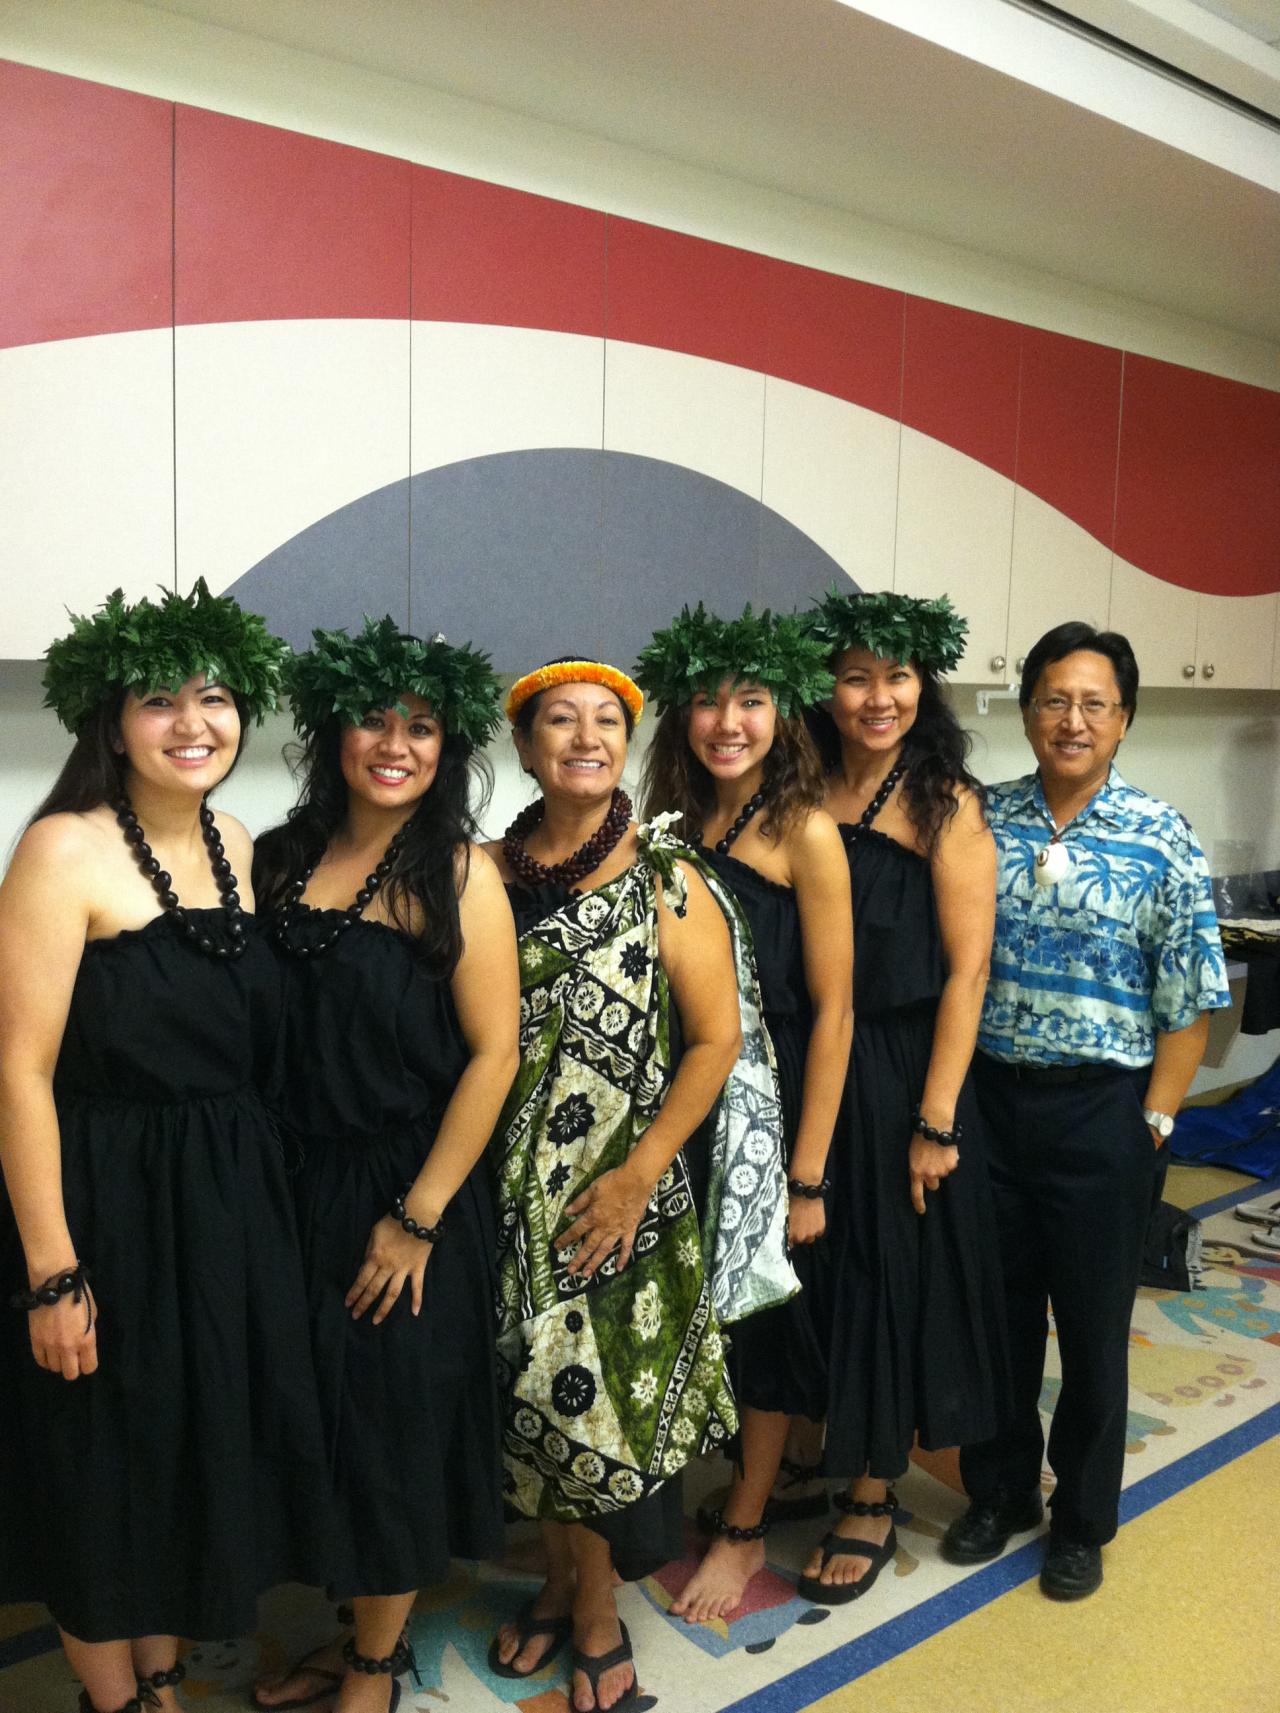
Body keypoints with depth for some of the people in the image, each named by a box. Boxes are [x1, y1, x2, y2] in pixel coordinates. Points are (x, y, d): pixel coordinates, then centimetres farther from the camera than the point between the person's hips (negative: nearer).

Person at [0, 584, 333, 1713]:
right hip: (106, 1203, -6)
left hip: (234, 1203, 6)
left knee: (206, 1449, 19)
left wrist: (258, 1197, 7)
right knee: (104, 1470, 11)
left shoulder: (238, 848, 5)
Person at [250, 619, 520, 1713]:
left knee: (394, 1417, 9)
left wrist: (417, 1218, -14)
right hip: (299, 1184, 4)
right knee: (324, 1414, 16)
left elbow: (493, 1053, -13)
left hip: (408, 1192, -4)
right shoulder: (283, 857, 3)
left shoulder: (459, 872, -10)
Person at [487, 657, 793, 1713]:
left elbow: (716, 1038, -7)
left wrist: (641, 1173, -13)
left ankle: (594, 1608, 28)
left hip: (620, 1198, -3)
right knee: (534, 1393, 12)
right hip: (509, 1190, 3)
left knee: (600, 1394, 3)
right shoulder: (486, 876, 2)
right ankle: (562, 1583, 37)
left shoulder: (665, 880, -6)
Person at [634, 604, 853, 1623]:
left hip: (769, 1101, -5)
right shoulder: (672, 824, 5)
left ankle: (744, 1529, 29)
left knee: (764, 1304, 9)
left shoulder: (804, 833, -12)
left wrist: (807, 1175, -14)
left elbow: (832, 1011, -13)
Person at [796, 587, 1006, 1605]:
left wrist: (934, 1122, -14)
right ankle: (827, 1453, 39)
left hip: (899, 1070, -4)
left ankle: (873, 1502, 27)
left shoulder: (945, 804, -9)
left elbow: (966, 970, -12)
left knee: (887, 1274, 8)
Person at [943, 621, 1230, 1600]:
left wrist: (1152, 1121, -8)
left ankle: (1082, 1520, 34)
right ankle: (999, 1492, 37)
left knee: (1094, 1325, 12)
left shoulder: (1162, 840, -6)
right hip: (988, 1099, 2)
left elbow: (1190, 999, -4)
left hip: (1099, 1111, -2)